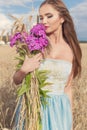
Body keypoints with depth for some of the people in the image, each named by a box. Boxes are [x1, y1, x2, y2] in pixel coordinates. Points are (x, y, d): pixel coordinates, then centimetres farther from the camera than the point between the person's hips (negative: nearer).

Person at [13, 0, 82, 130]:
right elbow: (17, 80, -1)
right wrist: (24, 70, -22)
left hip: (59, 110, 2)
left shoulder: (72, 50, -1)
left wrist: (69, 119, 9)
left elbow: (68, 88, 6)